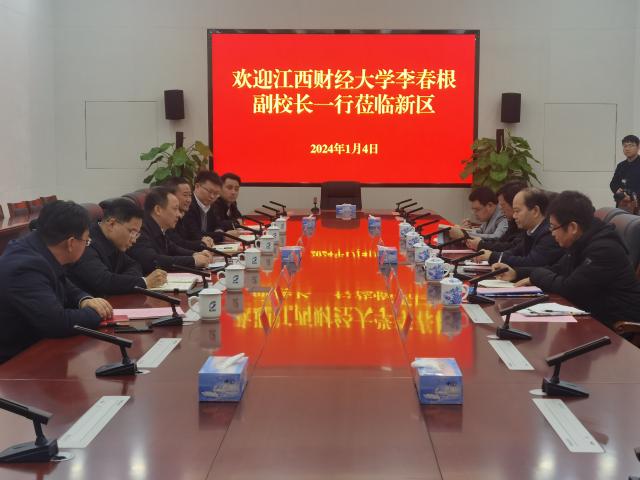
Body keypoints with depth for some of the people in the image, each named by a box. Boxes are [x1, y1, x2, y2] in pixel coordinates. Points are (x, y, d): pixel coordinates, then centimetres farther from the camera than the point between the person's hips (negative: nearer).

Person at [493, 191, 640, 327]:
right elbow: (557, 270, 16)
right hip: (595, 315, 8)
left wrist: (536, 277, -7)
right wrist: (516, 273, 4)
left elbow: (569, 288, -24)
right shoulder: (581, 243, 5)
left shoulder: (604, 249, -24)